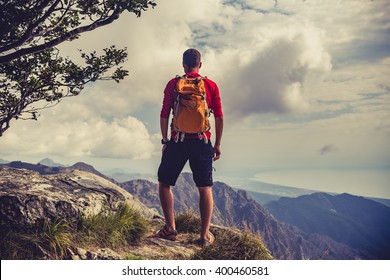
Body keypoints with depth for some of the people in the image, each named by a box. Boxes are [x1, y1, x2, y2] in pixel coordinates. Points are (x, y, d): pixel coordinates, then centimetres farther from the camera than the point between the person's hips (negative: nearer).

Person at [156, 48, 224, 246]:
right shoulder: (211, 85, 6)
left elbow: (164, 115, 1)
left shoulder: (173, 84, 4)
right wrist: (217, 144, 10)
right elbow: (219, 118, 3)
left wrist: (165, 140, 10)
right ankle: (205, 235, 5)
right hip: (202, 142, 1)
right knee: (205, 188, 8)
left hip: (178, 141, -1)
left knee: (164, 183, 14)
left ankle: (170, 228, 8)